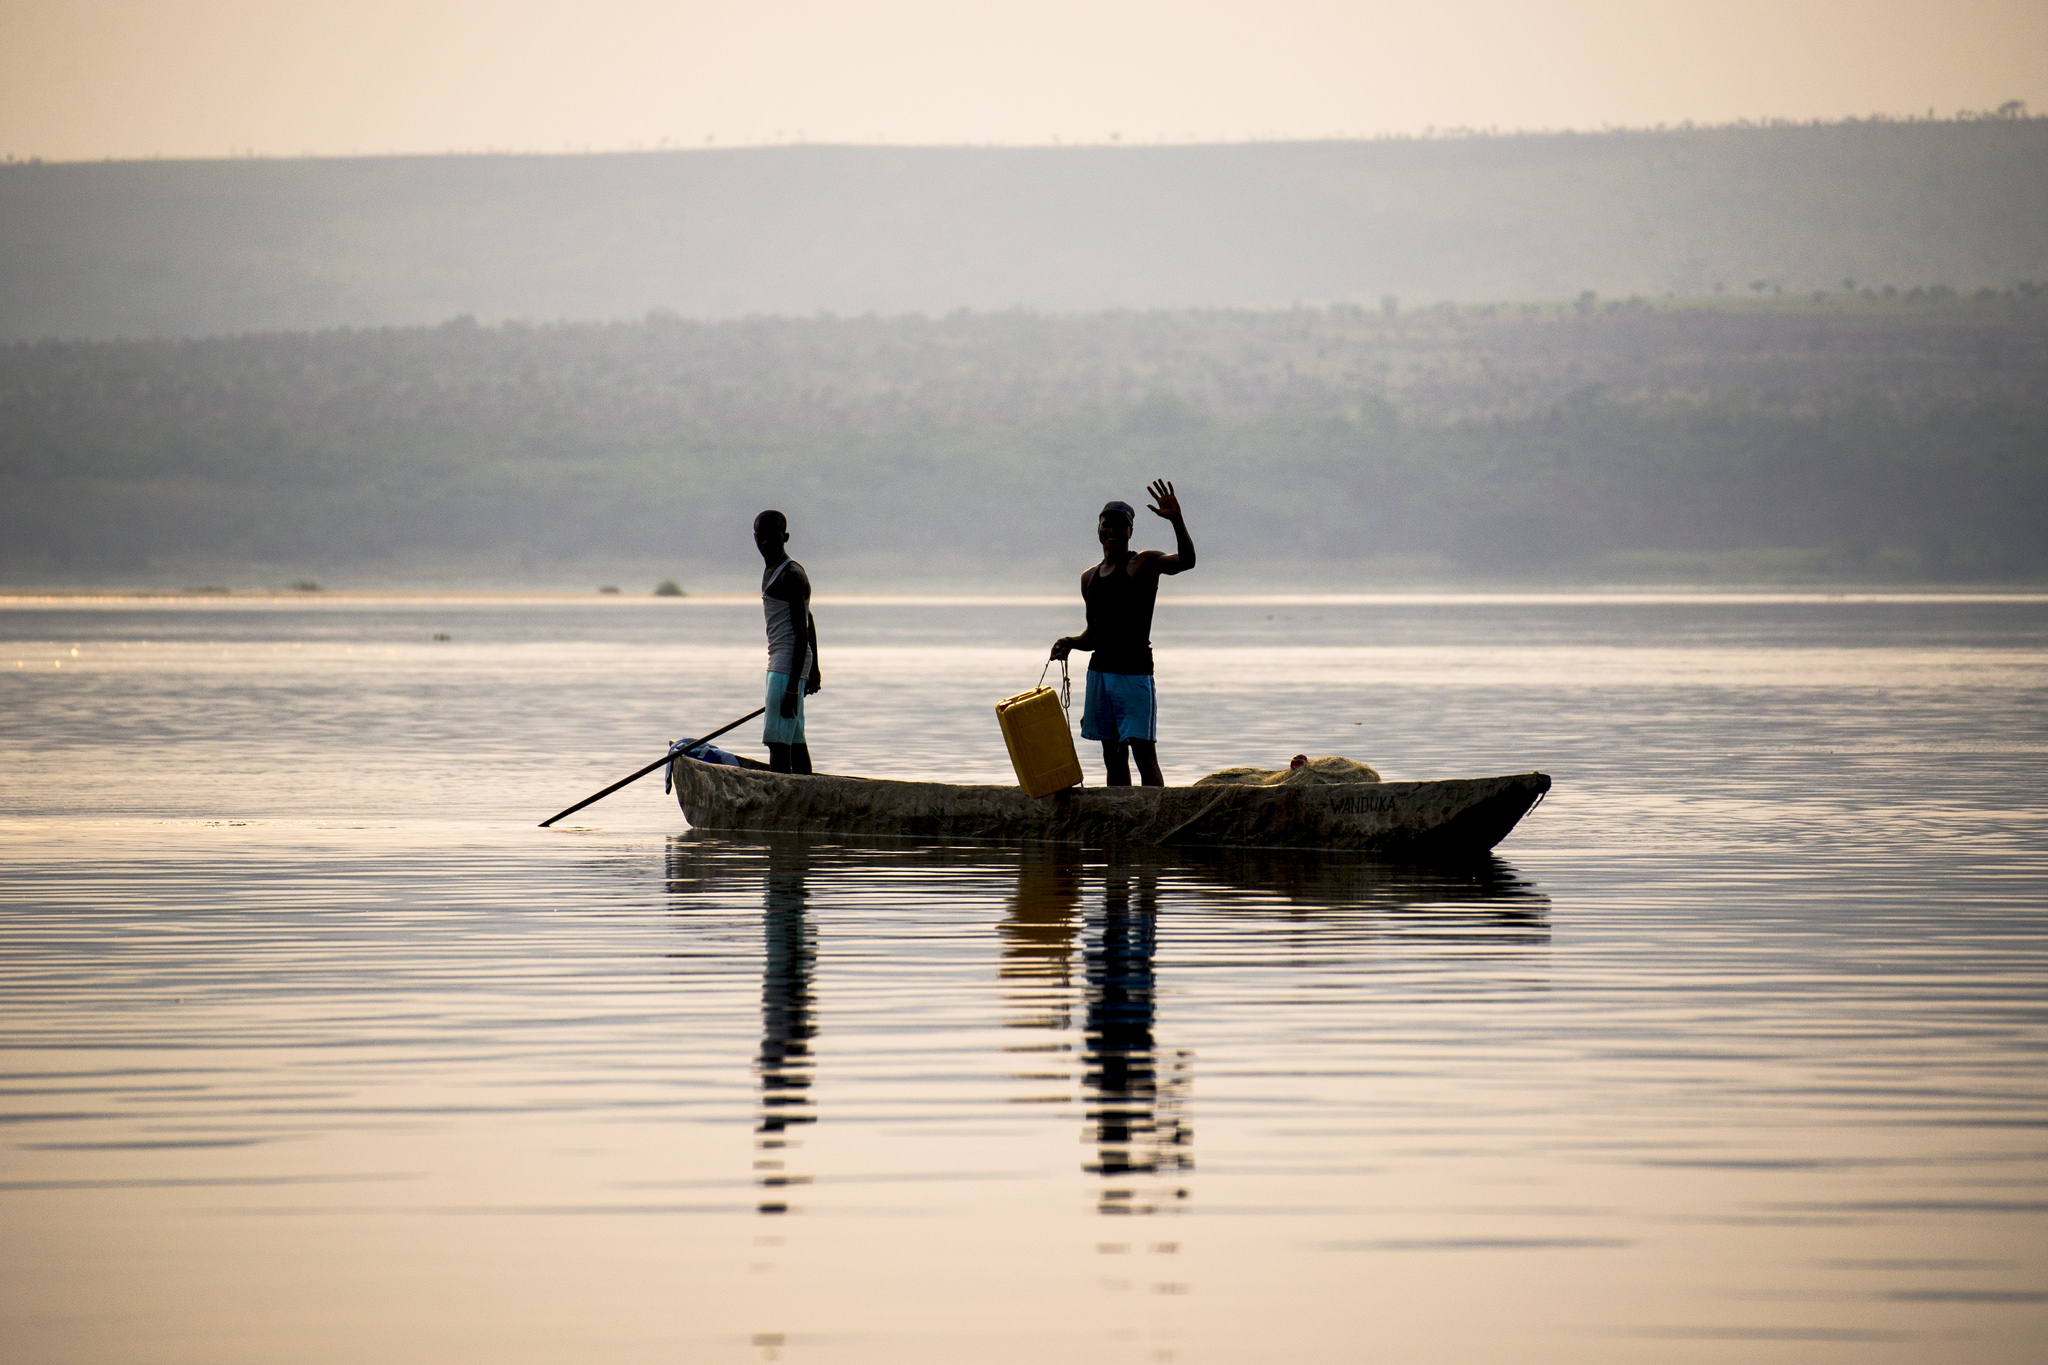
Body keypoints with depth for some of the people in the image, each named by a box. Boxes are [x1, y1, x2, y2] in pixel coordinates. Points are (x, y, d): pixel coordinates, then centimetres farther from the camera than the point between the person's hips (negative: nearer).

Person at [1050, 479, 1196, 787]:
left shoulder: (1144, 564, -4)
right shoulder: (1090, 578, 16)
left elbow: (1186, 561, -24)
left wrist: (1177, 521, -37)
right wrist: (1071, 642, 4)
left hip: (1135, 671, -7)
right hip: (1100, 671, 7)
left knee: (1144, 752, -11)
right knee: (1113, 756, 9)